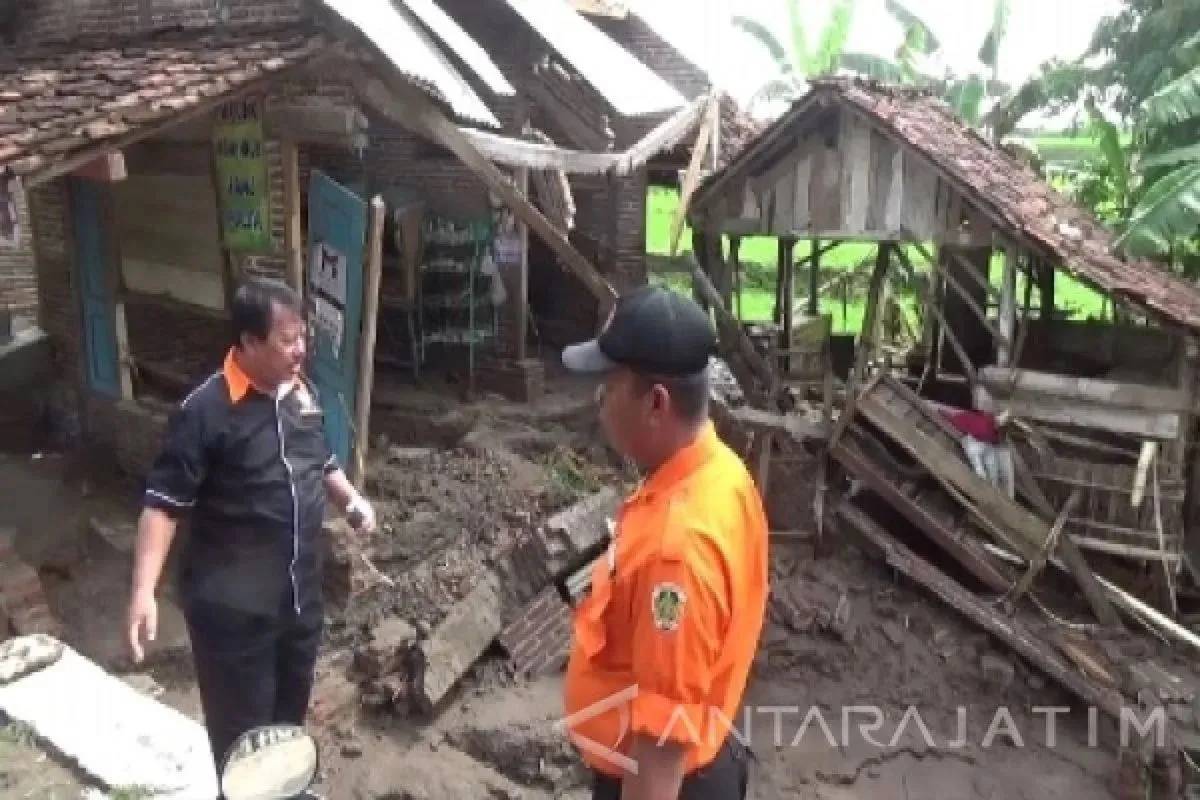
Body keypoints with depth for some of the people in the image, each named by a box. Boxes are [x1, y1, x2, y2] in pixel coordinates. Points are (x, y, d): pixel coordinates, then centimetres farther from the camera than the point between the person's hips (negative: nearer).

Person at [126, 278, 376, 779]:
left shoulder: (303, 394, 3)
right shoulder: (206, 410, -19)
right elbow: (163, 504, -18)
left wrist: (352, 499, -1)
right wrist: (144, 591, -26)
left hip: (301, 593, 7)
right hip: (233, 605, -6)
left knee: (290, 715, 23)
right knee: (242, 735, 7)